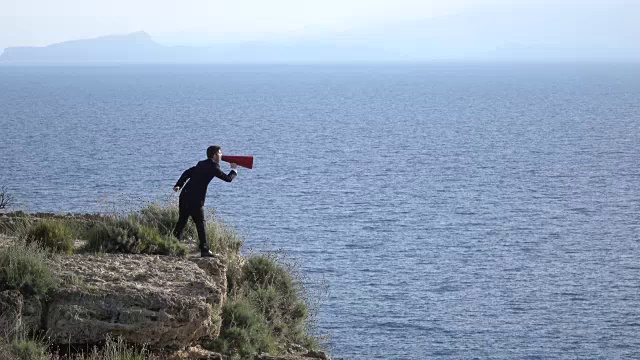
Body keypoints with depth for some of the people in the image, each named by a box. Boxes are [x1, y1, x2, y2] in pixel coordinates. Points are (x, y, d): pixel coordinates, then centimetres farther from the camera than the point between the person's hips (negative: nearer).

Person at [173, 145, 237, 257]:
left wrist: (178, 185, 14)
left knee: (181, 222, 14)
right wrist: (234, 169, 15)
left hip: (185, 195, 7)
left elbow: (187, 172, 18)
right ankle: (204, 250, -3)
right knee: (200, 224, -2)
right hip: (195, 199, -7)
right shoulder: (213, 167, -6)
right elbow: (228, 178, -3)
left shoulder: (202, 164, 17)